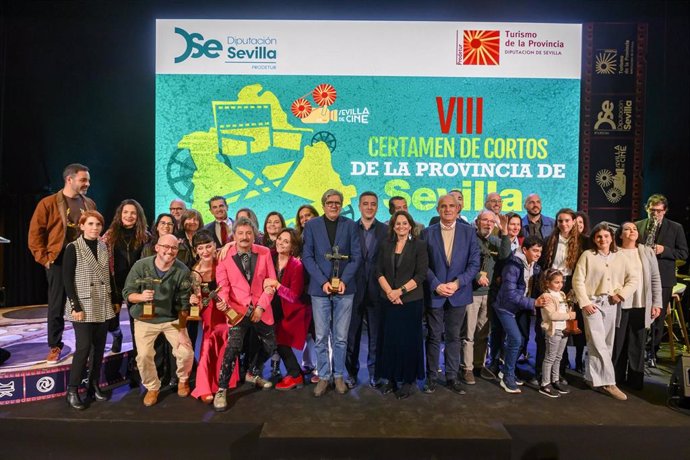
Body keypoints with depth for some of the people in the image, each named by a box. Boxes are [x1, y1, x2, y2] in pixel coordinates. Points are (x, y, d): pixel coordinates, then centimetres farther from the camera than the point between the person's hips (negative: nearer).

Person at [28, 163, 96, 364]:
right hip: (59, 263, -3)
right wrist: (45, 259, -9)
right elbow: (35, 234, -5)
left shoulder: (90, 204, 9)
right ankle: (55, 346, 18)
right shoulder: (48, 203, -4)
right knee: (56, 306, 5)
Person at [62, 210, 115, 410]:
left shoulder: (104, 247, 8)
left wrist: (114, 301, 10)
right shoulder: (73, 248, -6)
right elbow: (67, 280, -10)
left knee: (99, 347, 8)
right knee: (83, 347, -7)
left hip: (103, 306, 5)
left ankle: (94, 386, 20)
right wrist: (75, 307, -15)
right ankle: (72, 391, 7)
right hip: (84, 306, -5)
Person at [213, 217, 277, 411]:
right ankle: (221, 390, 1)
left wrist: (261, 306, -8)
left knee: (270, 346, 15)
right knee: (233, 347, -18)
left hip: (261, 310, 3)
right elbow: (223, 284, -3)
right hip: (238, 310, -3)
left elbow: (271, 281, 0)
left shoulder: (264, 252, -2)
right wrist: (223, 301, -23)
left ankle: (252, 374, 41)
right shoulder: (225, 256, -7)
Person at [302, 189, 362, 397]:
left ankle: (339, 376, 23)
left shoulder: (350, 225, 5)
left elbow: (356, 255, 2)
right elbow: (307, 257, -1)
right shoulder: (312, 225, 3)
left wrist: (344, 280, -10)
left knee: (341, 337, 8)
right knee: (321, 337, 6)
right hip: (320, 288, 0)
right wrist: (323, 281, -10)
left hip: (344, 288, 1)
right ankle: (323, 377, 19)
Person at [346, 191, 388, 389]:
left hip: (377, 290, 0)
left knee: (376, 335, 10)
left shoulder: (386, 231, 2)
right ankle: (351, 372, 25)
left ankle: (374, 372, 25)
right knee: (352, 334, 10)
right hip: (354, 289, 0)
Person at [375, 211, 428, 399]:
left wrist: (400, 291, -15)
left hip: (411, 300, -3)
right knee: (389, 339, 7)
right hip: (388, 300, 3)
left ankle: (408, 380, 20)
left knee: (409, 339, 5)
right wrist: (389, 292, -10)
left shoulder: (419, 245, -3)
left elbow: (421, 275, -9)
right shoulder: (385, 245, 7)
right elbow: (379, 271, 4)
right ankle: (391, 378, 21)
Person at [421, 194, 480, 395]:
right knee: (433, 337, 8)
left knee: (454, 337, 12)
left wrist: (457, 283, -13)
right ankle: (431, 377, 21)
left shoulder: (468, 232, 2)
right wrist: (436, 285, -13)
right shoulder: (427, 233, 1)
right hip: (434, 293, -1)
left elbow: (474, 263, -2)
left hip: (458, 293, 1)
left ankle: (452, 377, 25)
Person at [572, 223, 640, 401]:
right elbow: (578, 280, -5)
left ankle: (595, 377, 21)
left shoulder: (621, 258, 8)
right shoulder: (587, 255, -2)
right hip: (593, 302, -4)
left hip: (612, 304, 4)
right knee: (598, 343, -7)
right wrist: (585, 302, -11)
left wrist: (622, 294, -4)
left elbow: (634, 277, 9)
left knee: (607, 343, 8)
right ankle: (607, 382, 0)